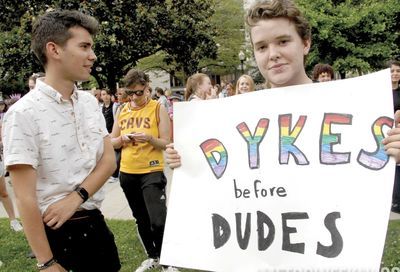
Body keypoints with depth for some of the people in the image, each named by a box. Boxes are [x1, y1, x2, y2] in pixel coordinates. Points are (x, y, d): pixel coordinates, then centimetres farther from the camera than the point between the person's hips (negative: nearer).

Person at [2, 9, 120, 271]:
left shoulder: (90, 102, 3)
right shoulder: (23, 113, -17)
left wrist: (75, 199, -14)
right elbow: (26, 197, -17)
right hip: (58, 231, -6)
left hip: (95, 221, 6)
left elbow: (109, 160, 2)